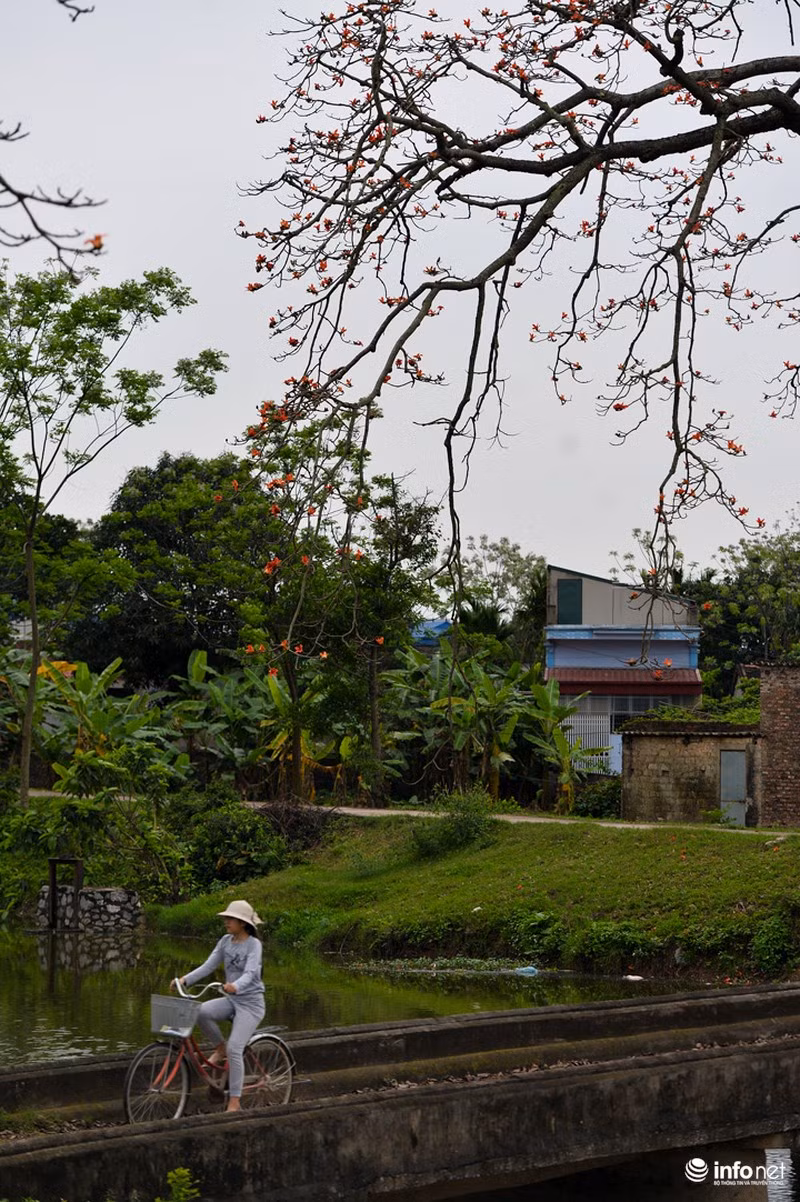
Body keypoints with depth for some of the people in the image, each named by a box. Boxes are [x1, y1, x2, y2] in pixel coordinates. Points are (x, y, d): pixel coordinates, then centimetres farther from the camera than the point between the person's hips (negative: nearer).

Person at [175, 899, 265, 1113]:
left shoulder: (254, 944, -12)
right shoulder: (226, 941, 6)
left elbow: (250, 973, -26)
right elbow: (208, 966, 1)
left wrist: (236, 986, -47)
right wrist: (186, 979, -14)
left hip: (250, 1002, -6)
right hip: (231, 1000, 6)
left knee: (235, 1048, -18)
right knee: (201, 1011, -25)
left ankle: (235, 1102, -9)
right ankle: (219, 1049, -1)